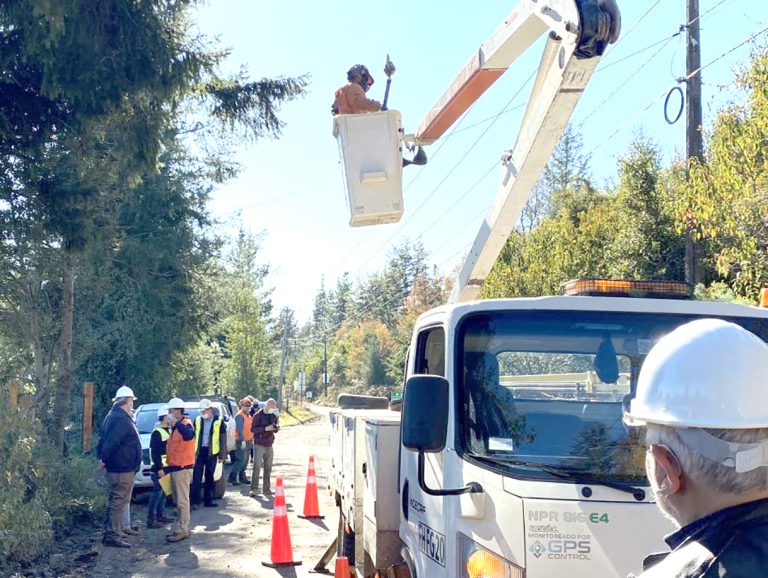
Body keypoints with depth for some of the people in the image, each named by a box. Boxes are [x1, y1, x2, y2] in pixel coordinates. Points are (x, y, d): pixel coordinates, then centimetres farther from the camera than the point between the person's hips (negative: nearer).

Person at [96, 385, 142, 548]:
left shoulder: (112, 416, 15)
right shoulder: (122, 419, -19)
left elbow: (104, 439, 17)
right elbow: (111, 441, -27)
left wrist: (102, 457, 10)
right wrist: (105, 458, -16)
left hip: (115, 468, 11)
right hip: (123, 469, -11)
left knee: (114, 501, 19)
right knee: (119, 502, -6)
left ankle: (110, 532, 27)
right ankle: (112, 536, -4)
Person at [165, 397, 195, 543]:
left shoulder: (185, 424, -12)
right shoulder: (175, 427, 17)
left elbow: (188, 435, -37)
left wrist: (176, 423, -35)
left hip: (182, 468, -10)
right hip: (175, 468, 10)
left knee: (182, 501, -7)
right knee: (179, 501, 14)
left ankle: (182, 530, -5)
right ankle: (181, 528, 20)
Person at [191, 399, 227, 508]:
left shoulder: (219, 421, -1)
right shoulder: (197, 420, 5)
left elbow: (223, 439, 1)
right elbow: (193, 436, 8)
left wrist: (222, 455, -3)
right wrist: (192, 452, 1)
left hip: (212, 452, -1)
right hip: (199, 451, 1)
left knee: (209, 477, 8)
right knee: (197, 476, -5)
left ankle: (208, 500, 16)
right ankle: (195, 500, -4)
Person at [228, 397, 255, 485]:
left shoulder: (249, 415, 16)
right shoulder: (239, 416, -12)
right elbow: (239, 429, -19)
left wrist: (252, 439, 19)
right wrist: (242, 440, -25)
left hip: (248, 441, 9)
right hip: (241, 441, -9)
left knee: (245, 461, 12)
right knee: (240, 460, -11)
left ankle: (242, 476, 20)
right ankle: (232, 477, -7)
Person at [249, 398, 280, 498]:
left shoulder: (273, 416, 11)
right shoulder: (258, 416, -6)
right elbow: (253, 429, -13)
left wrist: (277, 428, -5)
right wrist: (265, 429, -23)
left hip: (269, 445, 6)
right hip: (259, 445, -6)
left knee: (268, 468, 7)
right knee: (257, 466, -10)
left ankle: (266, 488, 14)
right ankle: (253, 489, -11)